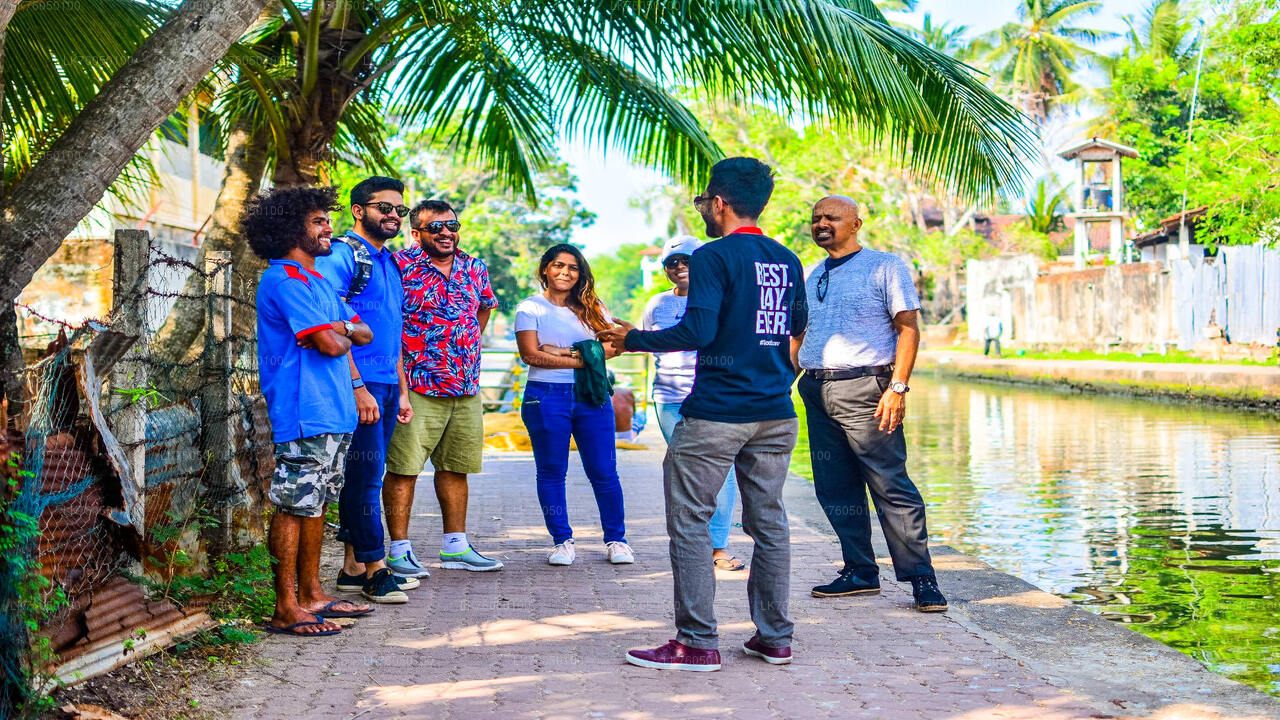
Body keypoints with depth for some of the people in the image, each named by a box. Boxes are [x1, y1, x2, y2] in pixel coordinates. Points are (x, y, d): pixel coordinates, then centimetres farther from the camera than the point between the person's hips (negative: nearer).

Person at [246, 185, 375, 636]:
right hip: (303, 415, -10)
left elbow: (365, 334, 17)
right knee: (294, 507, -7)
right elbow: (330, 344, -18)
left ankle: (311, 595, 22)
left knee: (316, 505, 14)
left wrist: (339, 329, -3)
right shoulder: (283, 280, -11)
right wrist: (343, 334, 3)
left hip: (333, 413, 10)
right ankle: (286, 609, -3)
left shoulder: (317, 281, 21)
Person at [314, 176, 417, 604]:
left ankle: (354, 567, 16)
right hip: (359, 385, -9)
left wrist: (402, 391, 20)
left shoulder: (389, 262, 20)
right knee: (364, 476, -5)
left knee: (366, 477, 10)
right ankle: (375, 568, 2)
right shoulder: (342, 254, -7)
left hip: (385, 385, 9)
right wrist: (358, 387, -20)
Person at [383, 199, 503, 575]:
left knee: (455, 467, 13)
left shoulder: (474, 269, 11)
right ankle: (399, 549, 4)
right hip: (416, 388, -6)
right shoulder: (400, 265, -9)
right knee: (403, 468, -5)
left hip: (467, 389, 6)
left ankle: (455, 546, 23)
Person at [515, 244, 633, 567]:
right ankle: (562, 541, 14)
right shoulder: (530, 308, 4)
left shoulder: (593, 308, 14)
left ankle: (616, 540, 12)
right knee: (551, 473, 2)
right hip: (546, 397, -2)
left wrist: (568, 352, -10)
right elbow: (531, 355, -8)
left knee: (604, 472, 0)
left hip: (592, 396, 2)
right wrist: (583, 361, -7)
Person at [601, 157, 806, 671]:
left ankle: (698, 643, 2)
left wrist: (633, 339, -8)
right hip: (777, 415, 7)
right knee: (768, 521, 12)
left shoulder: (714, 257, -10)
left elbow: (697, 331, -20)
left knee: (690, 522, 1)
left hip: (716, 412, -7)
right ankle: (774, 637, 15)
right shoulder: (788, 261, 11)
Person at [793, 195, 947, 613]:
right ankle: (860, 572, 17)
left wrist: (898, 387, -15)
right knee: (835, 488, 7)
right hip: (817, 391, 7)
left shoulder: (885, 266, 1)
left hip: (864, 389, -7)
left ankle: (921, 579, -3)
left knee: (891, 487, -8)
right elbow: (799, 335, 25)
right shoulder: (812, 277, 19)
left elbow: (908, 329, -6)